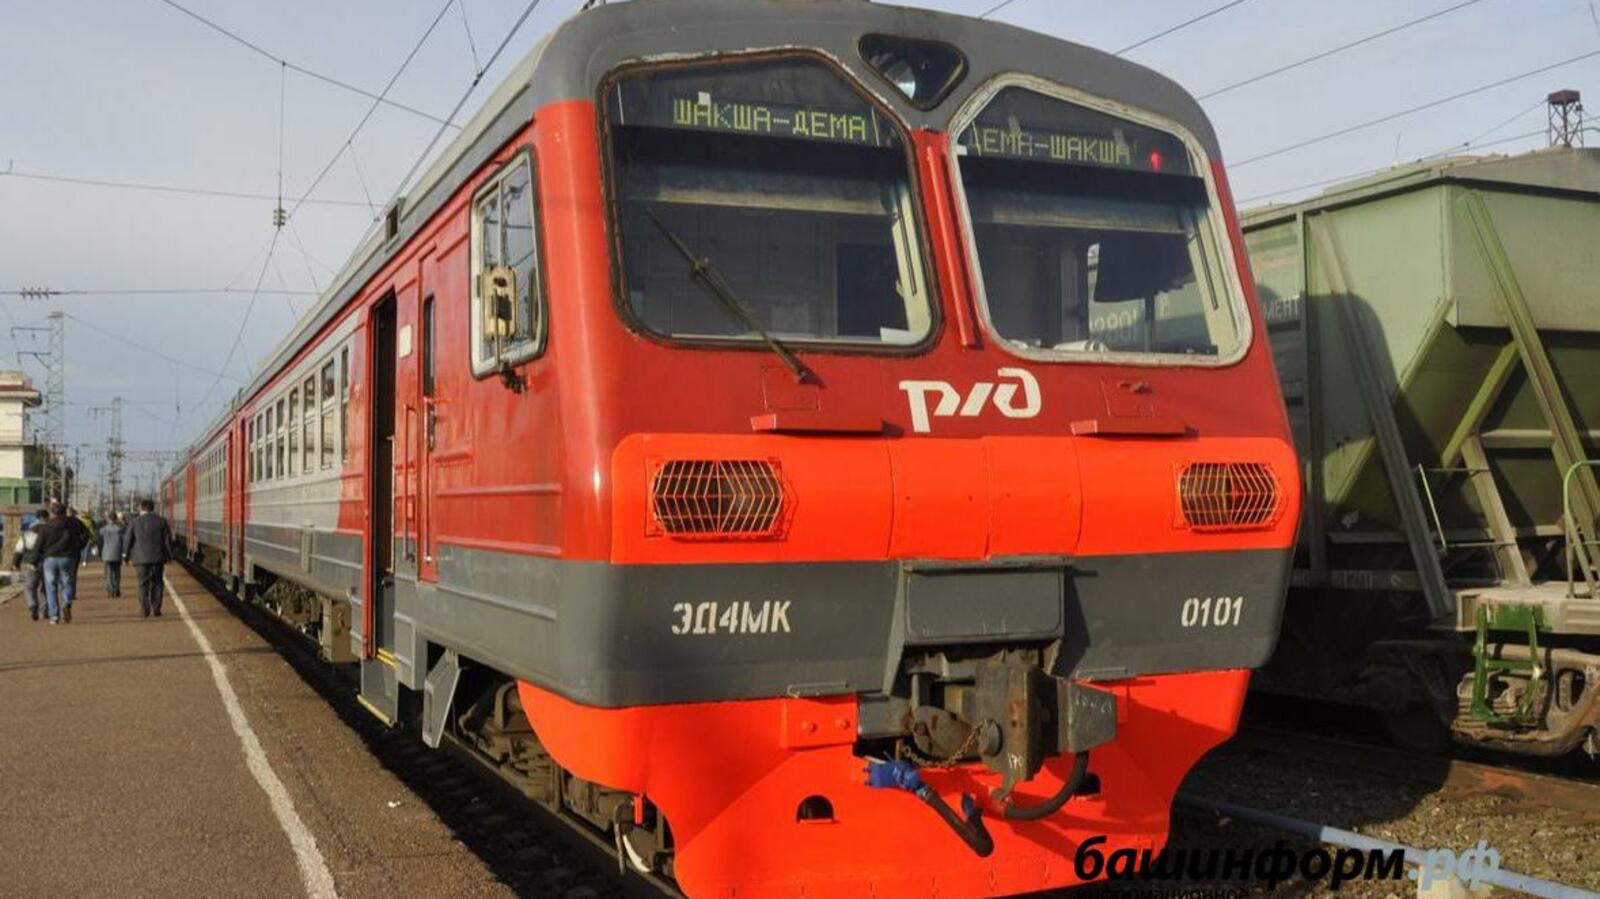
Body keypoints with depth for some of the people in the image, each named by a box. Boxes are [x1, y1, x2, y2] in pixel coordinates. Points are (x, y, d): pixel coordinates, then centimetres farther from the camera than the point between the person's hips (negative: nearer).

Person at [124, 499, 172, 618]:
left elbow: (128, 540, 1)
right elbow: (168, 539, 2)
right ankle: (156, 609, 4)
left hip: (141, 558, -1)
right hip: (157, 557, 1)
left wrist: (125, 555, 13)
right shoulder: (161, 521, 2)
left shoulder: (135, 522, -1)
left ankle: (145, 609, -3)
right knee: (157, 583, 9)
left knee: (143, 583, 5)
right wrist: (169, 555, 10)